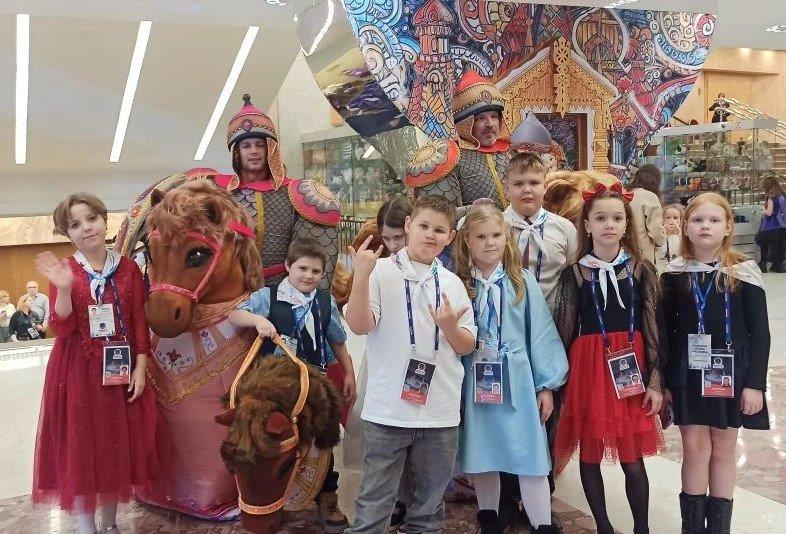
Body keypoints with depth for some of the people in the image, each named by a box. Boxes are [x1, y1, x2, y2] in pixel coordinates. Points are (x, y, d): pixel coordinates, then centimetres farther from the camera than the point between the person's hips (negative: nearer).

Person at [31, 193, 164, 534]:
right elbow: (62, 330, -11)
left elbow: (139, 322, 2)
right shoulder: (62, 272, -2)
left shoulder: (128, 269, 2)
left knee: (118, 446, 11)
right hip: (78, 372, -2)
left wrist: (140, 367, -5)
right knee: (80, 446, 5)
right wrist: (64, 289, -25)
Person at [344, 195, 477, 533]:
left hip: (440, 414, 4)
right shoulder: (381, 271, -4)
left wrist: (450, 327, -11)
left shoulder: (452, 283, 9)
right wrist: (361, 275, -24)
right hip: (388, 411, -4)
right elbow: (359, 325, -14)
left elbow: (467, 346, 9)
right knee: (374, 505, 5)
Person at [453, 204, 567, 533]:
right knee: (482, 456, 13)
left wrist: (547, 384, -1)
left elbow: (540, 333, 1)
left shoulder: (523, 282, 0)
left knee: (530, 457, 0)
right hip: (474, 382, 1)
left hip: (517, 382, -1)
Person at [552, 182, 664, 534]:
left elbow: (653, 328, 2)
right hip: (588, 367, 0)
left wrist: (655, 381, -2)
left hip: (631, 368, 0)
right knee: (590, 454, 8)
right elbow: (564, 332, 2)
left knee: (633, 458, 4)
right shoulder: (574, 274, 0)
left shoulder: (641, 270, 1)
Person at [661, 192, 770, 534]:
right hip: (688, 373, 1)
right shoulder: (674, 274, 0)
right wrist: (664, 380, 1)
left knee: (723, 449, 9)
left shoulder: (744, 273, -4)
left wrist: (755, 383, -8)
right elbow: (666, 330, 3)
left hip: (731, 371, 0)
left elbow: (759, 332, -3)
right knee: (694, 448, 4)